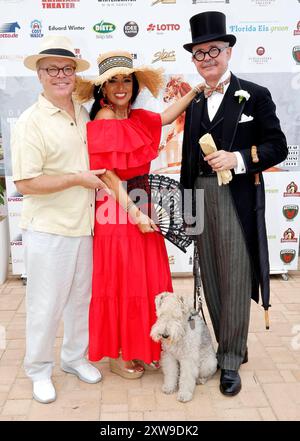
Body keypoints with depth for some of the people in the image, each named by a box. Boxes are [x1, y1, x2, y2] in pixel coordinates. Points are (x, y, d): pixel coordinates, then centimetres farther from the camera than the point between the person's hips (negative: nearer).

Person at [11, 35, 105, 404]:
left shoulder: (84, 114, 7)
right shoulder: (31, 122, -13)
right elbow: (25, 183, -18)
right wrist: (78, 179, -15)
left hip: (83, 225, 6)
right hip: (47, 230, -6)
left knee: (80, 298, 18)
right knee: (45, 304, 7)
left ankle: (74, 357, 38)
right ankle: (39, 370, 29)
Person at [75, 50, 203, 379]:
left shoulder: (138, 118, 8)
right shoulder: (99, 127, -12)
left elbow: (167, 117, 24)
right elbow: (109, 177, -16)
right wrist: (135, 213, -19)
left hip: (142, 205, 7)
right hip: (117, 211, -7)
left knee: (149, 280, 13)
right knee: (120, 282, 4)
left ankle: (142, 348, 30)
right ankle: (117, 355, 22)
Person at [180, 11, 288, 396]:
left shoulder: (255, 95, -2)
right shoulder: (195, 103, 13)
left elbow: (277, 147, -4)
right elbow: (188, 159, 14)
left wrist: (238, 158, -20)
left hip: (237, 201, -5)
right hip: (201, 199, 6)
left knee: (235, 282, 1)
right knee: (211, 280, 12)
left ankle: (230, 361, 16)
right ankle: (232, 346, 31)